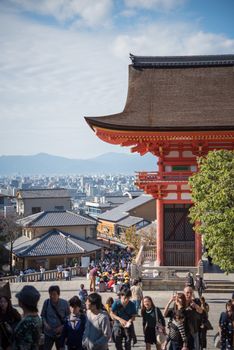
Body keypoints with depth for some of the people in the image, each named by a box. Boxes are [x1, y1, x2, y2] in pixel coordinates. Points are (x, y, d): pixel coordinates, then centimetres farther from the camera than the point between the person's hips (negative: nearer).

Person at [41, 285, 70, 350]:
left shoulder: (64, 303, -12)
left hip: (60, 333, 0)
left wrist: (62, 327, -14)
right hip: (48, 333, 0)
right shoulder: (46, 302, -10)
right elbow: (43, 315, 2)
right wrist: (45, 323, -15)